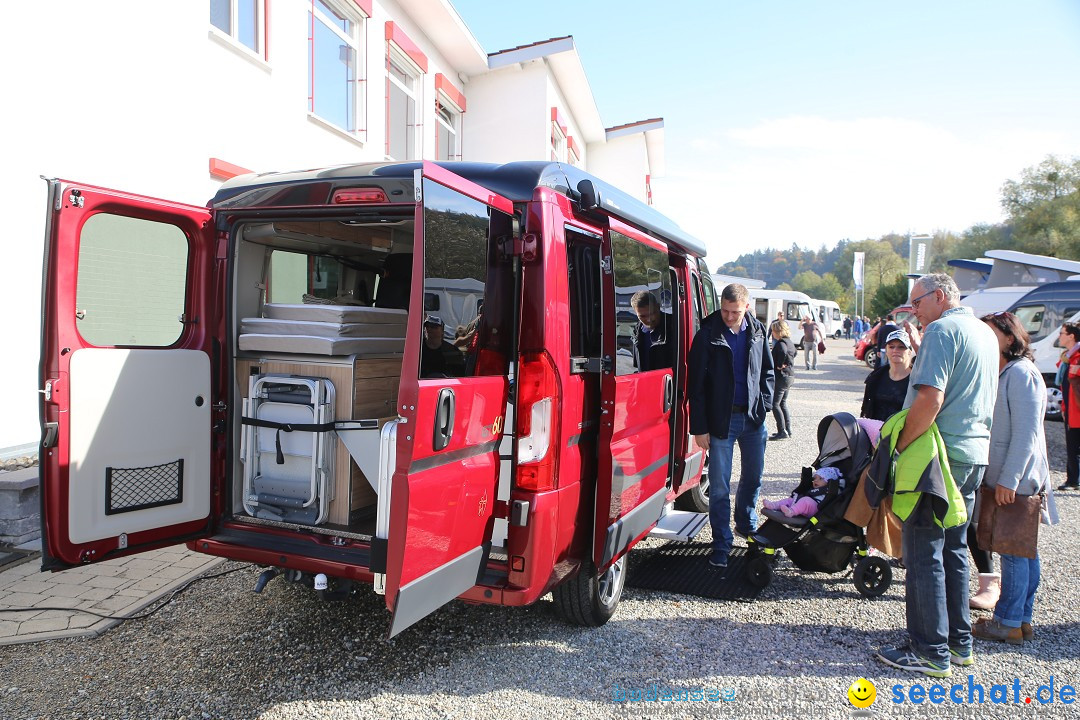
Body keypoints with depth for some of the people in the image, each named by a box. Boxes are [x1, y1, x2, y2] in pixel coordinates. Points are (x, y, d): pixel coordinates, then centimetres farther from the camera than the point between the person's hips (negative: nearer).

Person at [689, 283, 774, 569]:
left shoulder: (757, 332, 3)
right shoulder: (707, 336, -10)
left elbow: (767, 371, 16)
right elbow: (696, 385, -9)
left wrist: (765, 405, 5)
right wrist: (700, 428, -11)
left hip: (753, 417, 4)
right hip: (722, 419, -4)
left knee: (753, 476, 18)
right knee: (720, 487, 0)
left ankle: (747, 525, 41)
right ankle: (721, 545, 12)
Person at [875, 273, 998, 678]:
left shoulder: (942, 330, -14)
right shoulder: (986, 333, 16)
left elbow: (931, 398, -24)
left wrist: (900, 446, -16)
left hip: (940, 456, -9)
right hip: (976, 453, 10)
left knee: (924, 553, -2)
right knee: (954, 548, 17)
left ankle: (931, 652, 5)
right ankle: (959, 642, 26)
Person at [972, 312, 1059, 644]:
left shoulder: (1022, 374, -14)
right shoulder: (1002, 374, 17)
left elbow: (1026, 433, -19)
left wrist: (1008, 480, -20)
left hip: (1016, 480, -10)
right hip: (1006, 478, 10)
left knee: (1015, 551, -2)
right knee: (1024, 550, 14)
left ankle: (1008, 623, 6)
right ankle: (1022, 620, 21)